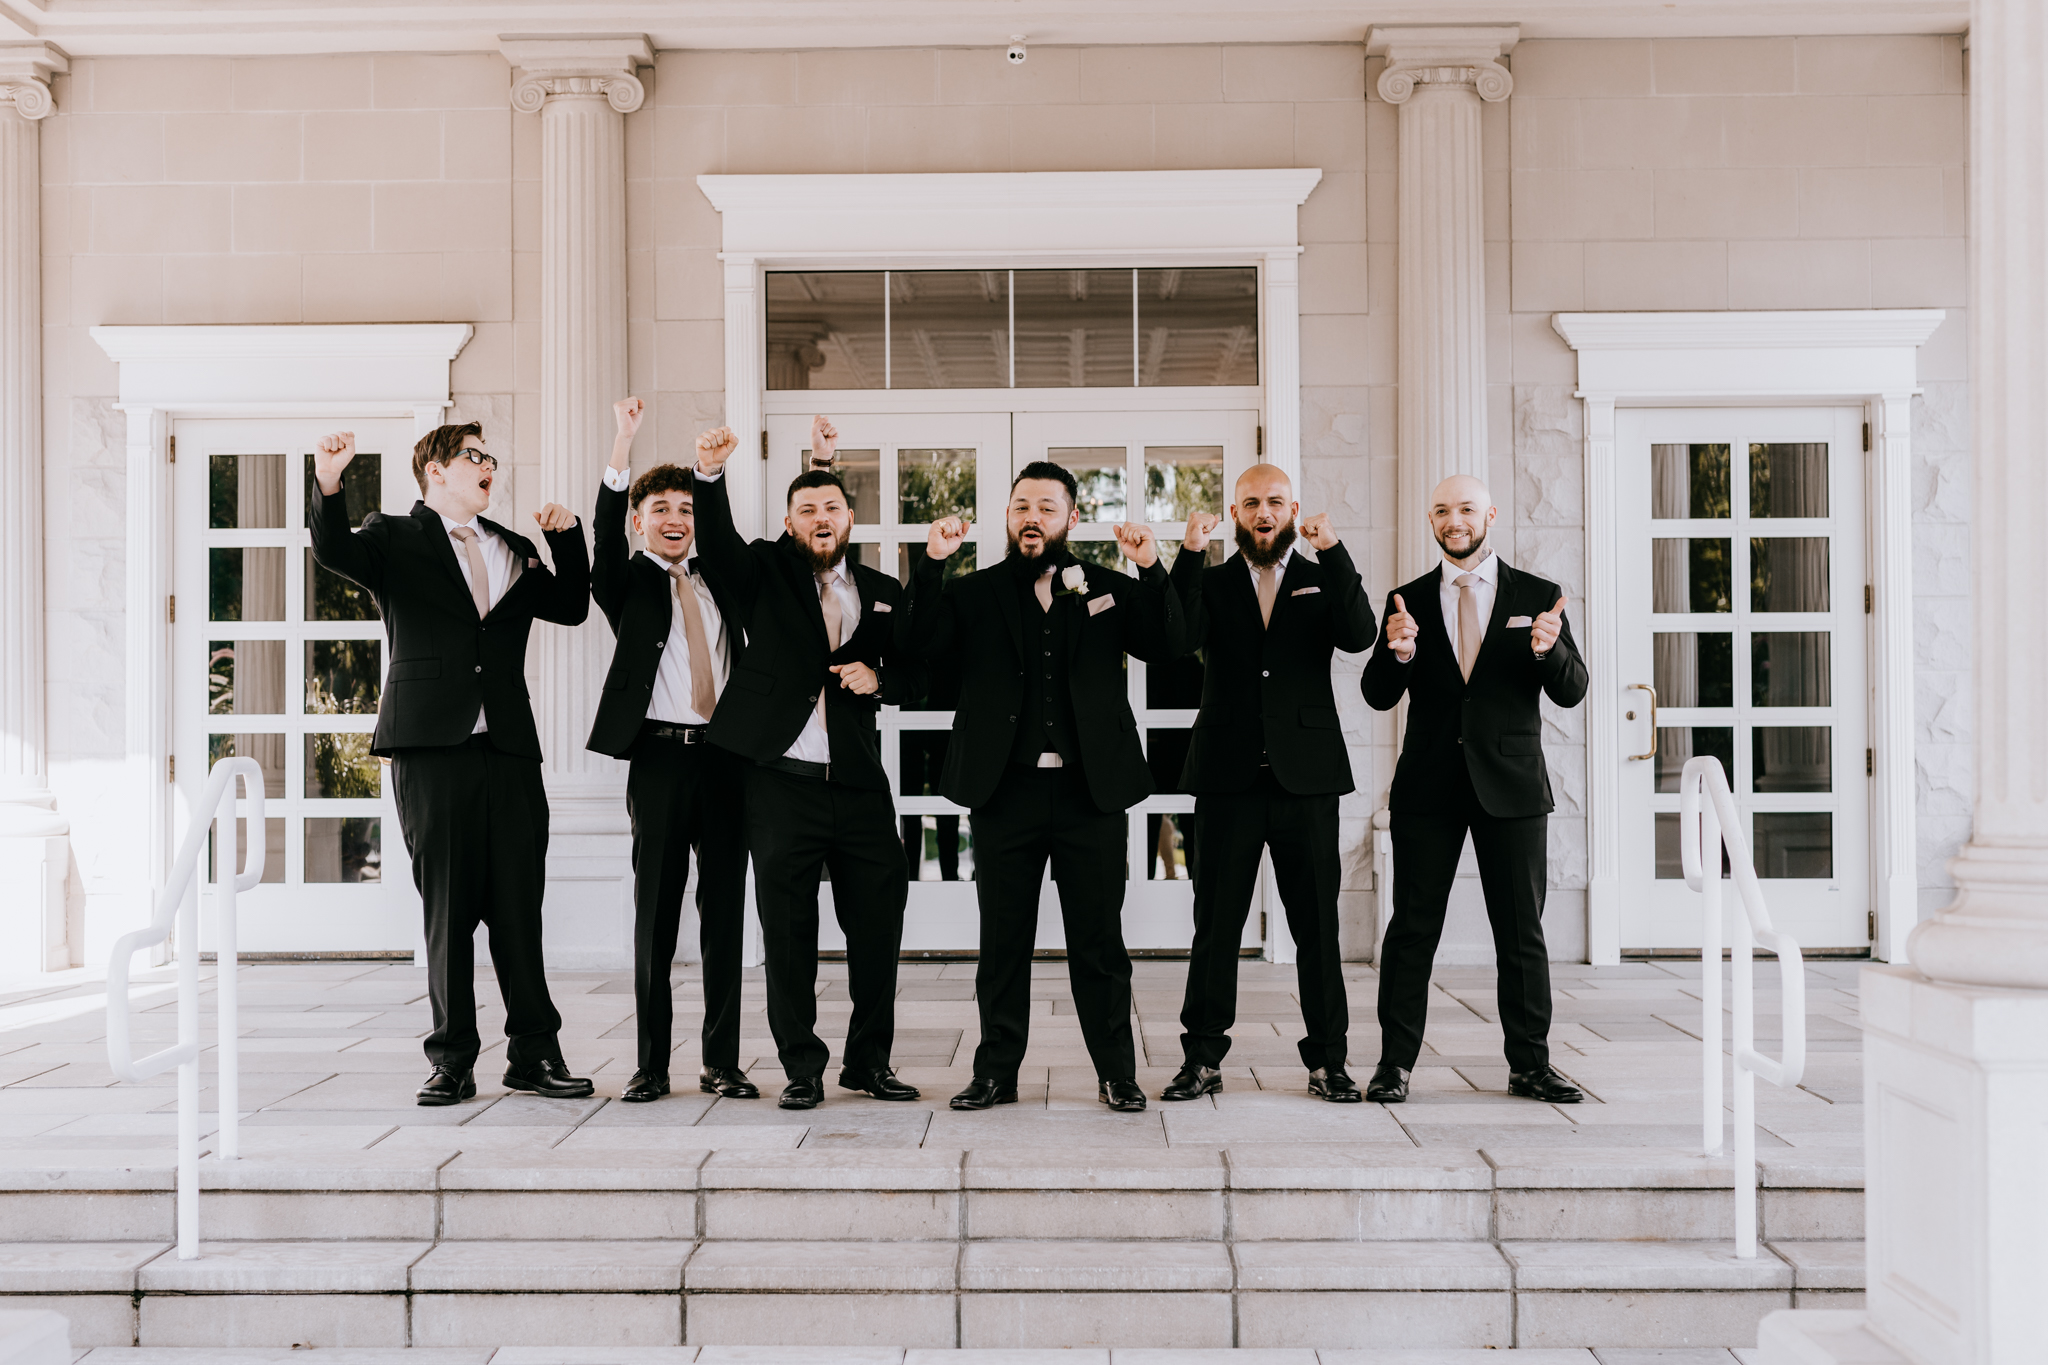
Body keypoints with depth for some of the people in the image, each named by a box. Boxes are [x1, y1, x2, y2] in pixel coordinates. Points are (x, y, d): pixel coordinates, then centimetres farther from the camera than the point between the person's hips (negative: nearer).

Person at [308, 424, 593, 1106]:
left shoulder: (513, 550, 22)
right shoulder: (394, 539, 7)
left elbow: (571, 607, 22)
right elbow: (334, 551, -11)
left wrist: (568, 536, 9)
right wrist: (327, 484, -30)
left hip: (509, 750, 4)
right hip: (430, 749, -3)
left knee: (519, 908, 4)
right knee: (447, 909, 2)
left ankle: (534, 1053, 12)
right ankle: (453, 1059, 11)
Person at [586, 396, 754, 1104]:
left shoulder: (720, 575, 16)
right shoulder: (628, 582, 7)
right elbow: (605, 532, -11)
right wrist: (624, 439, -21)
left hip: (727, 756, 3)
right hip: (660, 755, -3)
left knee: (725, 911, 5)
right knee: (655, 913, 2)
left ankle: (722, 1062, 13)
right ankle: (651, 1064, 11)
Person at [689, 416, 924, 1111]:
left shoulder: (884, 594, 15)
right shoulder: (765, 573, 7)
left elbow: (915, 675, 17)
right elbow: (716, 544, -12)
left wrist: (879, 676, -5)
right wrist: (710, 473, -29)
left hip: (860, 787, 3)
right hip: (781, 784, -2)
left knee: (879, 922, 5)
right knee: (788, 933, 4)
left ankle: (869, 1059, 22)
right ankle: (802, 1066, 17)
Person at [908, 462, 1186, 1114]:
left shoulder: (1109, 590, 8)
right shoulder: (975, 593, 8)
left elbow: (1167, 647, -2)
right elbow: (925, 643, -7)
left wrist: (1152, 571, -14)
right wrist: (931, 563, -17)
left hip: (1091, 790, 0)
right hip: (1004, 791, 1)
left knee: (1099, 939, 6)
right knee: (1003, 939, 9)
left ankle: (1116, 1072, 17)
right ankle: (996, 1071, 20)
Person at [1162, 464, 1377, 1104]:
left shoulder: (1322, 580, 10)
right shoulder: (1211, 583, 9)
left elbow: (1359, 637, -9)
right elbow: (1179, 639, -10)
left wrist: (1333, 550, -17)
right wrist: (1190, 553, -17)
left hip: (1306, 777, 0)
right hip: (1228, 778, 0)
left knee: (1318, 926, 5)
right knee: (1215, 925, 4)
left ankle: (1327, 1061, 15)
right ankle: (1203, 1060, 13)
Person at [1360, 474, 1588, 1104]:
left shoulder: (1538, 596, 5)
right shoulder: (1409, 600, 6)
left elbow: (1572, 692, 0)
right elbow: (1378, 695, 1)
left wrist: (1548, 649, -21)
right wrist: (1397, 651, -20)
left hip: (1512, 786, 0)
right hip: (1428, 786, 0)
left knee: (1522, 932, 6)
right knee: (1412, 928, 2)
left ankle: (1530, 1065, 17)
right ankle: (1395, 1062, 9)